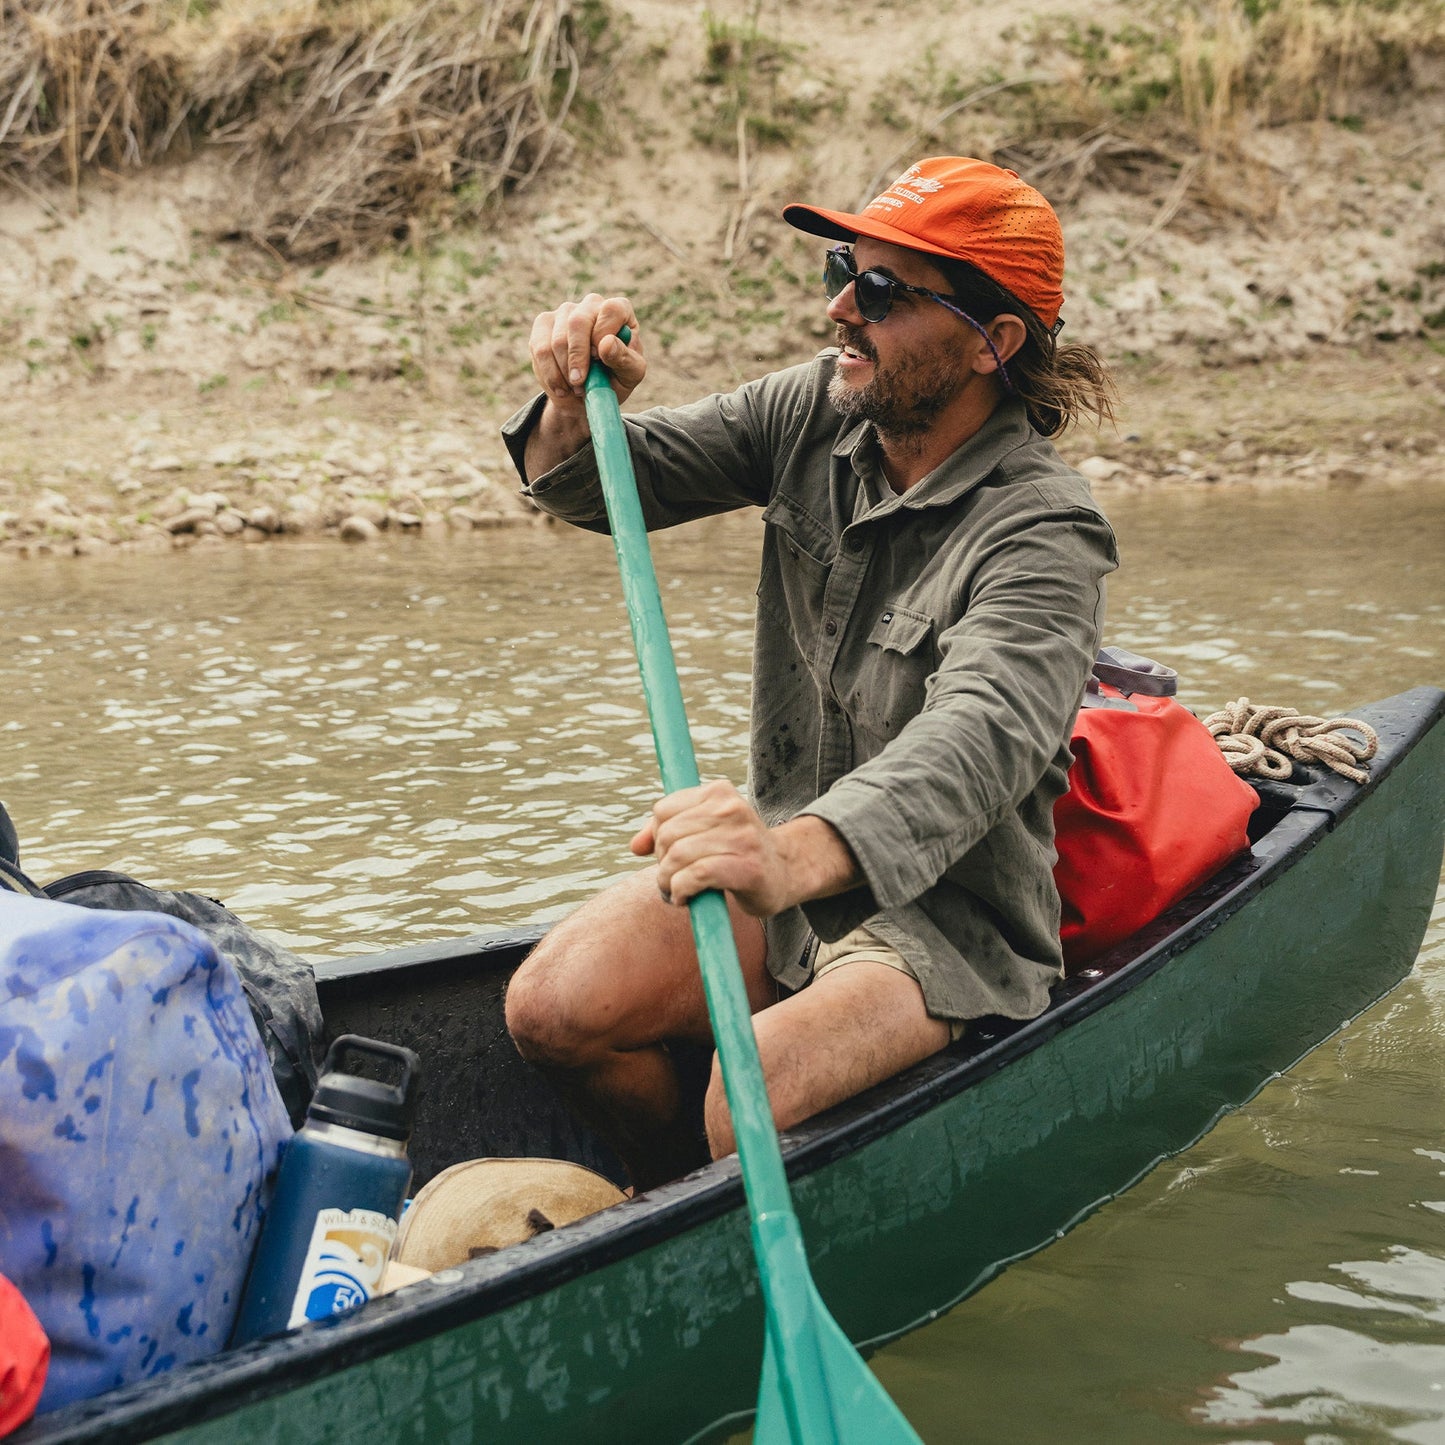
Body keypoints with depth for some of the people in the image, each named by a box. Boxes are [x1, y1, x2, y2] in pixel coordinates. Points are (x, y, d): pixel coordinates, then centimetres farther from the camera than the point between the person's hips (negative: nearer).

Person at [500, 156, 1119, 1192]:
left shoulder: (1043, 534, -22)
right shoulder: (816, 415, 0)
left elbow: (978, 741, -41)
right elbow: (606, 487, 6)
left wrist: (797, 858, -60)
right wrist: (578, 408, -19)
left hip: (947, 922, -6)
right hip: (787, 871, 6)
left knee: (749, 1107, -29)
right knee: (553, 1009, -15)